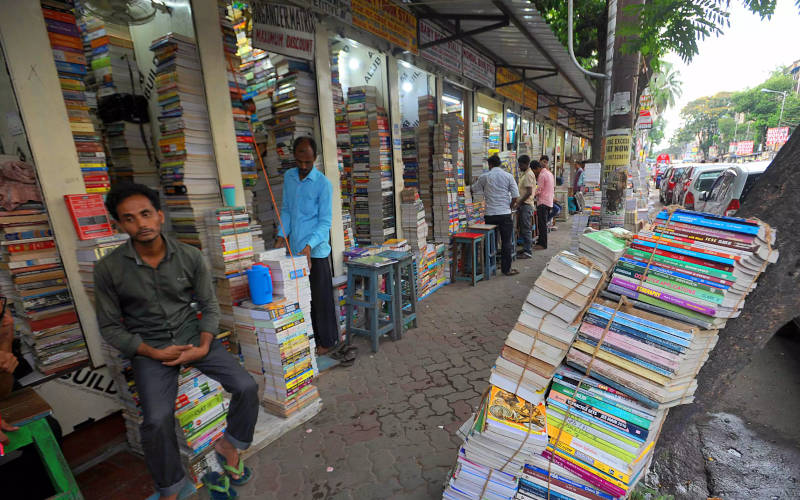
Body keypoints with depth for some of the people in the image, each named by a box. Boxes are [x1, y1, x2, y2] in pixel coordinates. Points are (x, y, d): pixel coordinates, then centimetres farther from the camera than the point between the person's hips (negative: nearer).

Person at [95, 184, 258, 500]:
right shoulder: (108, 269, -8)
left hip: (192, 335, 2)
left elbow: (209, 306, 1)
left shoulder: (190, 256, -6)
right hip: (149, 347, -1)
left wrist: (204, 347, -13)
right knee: (156, 420, -23)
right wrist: (154, 353, -13)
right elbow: (110, 327, -1)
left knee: (247, 387, -13)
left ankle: (229, 445, 17)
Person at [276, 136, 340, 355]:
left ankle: (327, 340, 18)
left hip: (316, 251, -5)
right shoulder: (288, 177, 8)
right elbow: (286, 210, 14)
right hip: (294, 249, 6)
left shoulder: (323, 184, -10)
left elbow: (325, 221, -12)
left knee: (321, 297, 3)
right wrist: (282, 236, 1)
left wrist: (309, 245, -23)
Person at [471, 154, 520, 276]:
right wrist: (511, 206, 14)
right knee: (506, 242, 5)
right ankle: (506, 269, 9)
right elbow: (515, 195, -3)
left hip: (490, 214, 1)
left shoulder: (484, 177, 2)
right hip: (505, 213, -1)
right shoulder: (508, 176, 1)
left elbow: (474, 189, 17)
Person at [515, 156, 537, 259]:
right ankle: (526, 249, 23)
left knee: (526, 229, -6)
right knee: (523, 229, 14)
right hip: (523, 205, 10)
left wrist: (519, 202, -17)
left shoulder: (529, 174, -14)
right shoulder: (523, 174, 17)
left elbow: (529, 192, -21)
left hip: (526, 205, -10)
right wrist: (519, 202, 17)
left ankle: (528, 252, -1)